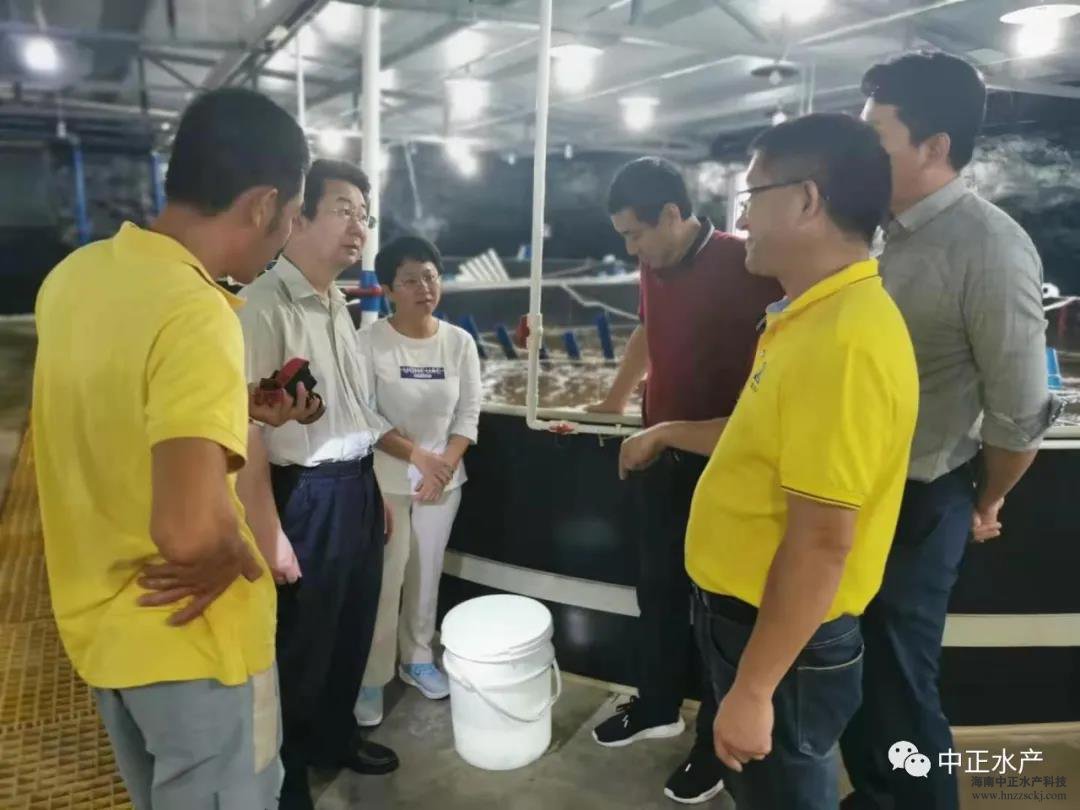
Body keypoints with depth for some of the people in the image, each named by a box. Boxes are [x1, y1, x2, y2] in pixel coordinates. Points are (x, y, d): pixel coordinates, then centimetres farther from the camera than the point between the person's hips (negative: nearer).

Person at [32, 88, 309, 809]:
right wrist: (239, 557, -19)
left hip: (101, 621, 8)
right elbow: (192, 529, -40)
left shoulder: (74, 274, -3)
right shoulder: (196, 315, -29)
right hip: (191, 638, -8)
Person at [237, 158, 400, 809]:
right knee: (300, 643, 10)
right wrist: (268, 532, -21)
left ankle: (335, 737, 46)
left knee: (353, 629, 22)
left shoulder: (338, 303, 9)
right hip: (305, 494, -8)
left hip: (357, 488, 8)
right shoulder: (264, 305, -18)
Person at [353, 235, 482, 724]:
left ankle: (418, 658, 33)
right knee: (384, 580, 1)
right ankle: (371, 679, 17)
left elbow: (468, 414, 0)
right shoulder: (369, 342, -13)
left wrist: (444, 465, -11)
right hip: (385, 480, -3)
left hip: (443, 480, 4)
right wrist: (417, 455, -18)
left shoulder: (460, 342, -2)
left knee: (428, 575, 14)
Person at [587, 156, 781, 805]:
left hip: (726, 463, -7)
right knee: (658, 589, 18)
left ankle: (720, 745, 27)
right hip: (662, 455, 7)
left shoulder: (744, 265, -18)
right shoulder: (655, 269, 5)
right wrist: (615, 402, 28)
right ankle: (657, 707, 39)